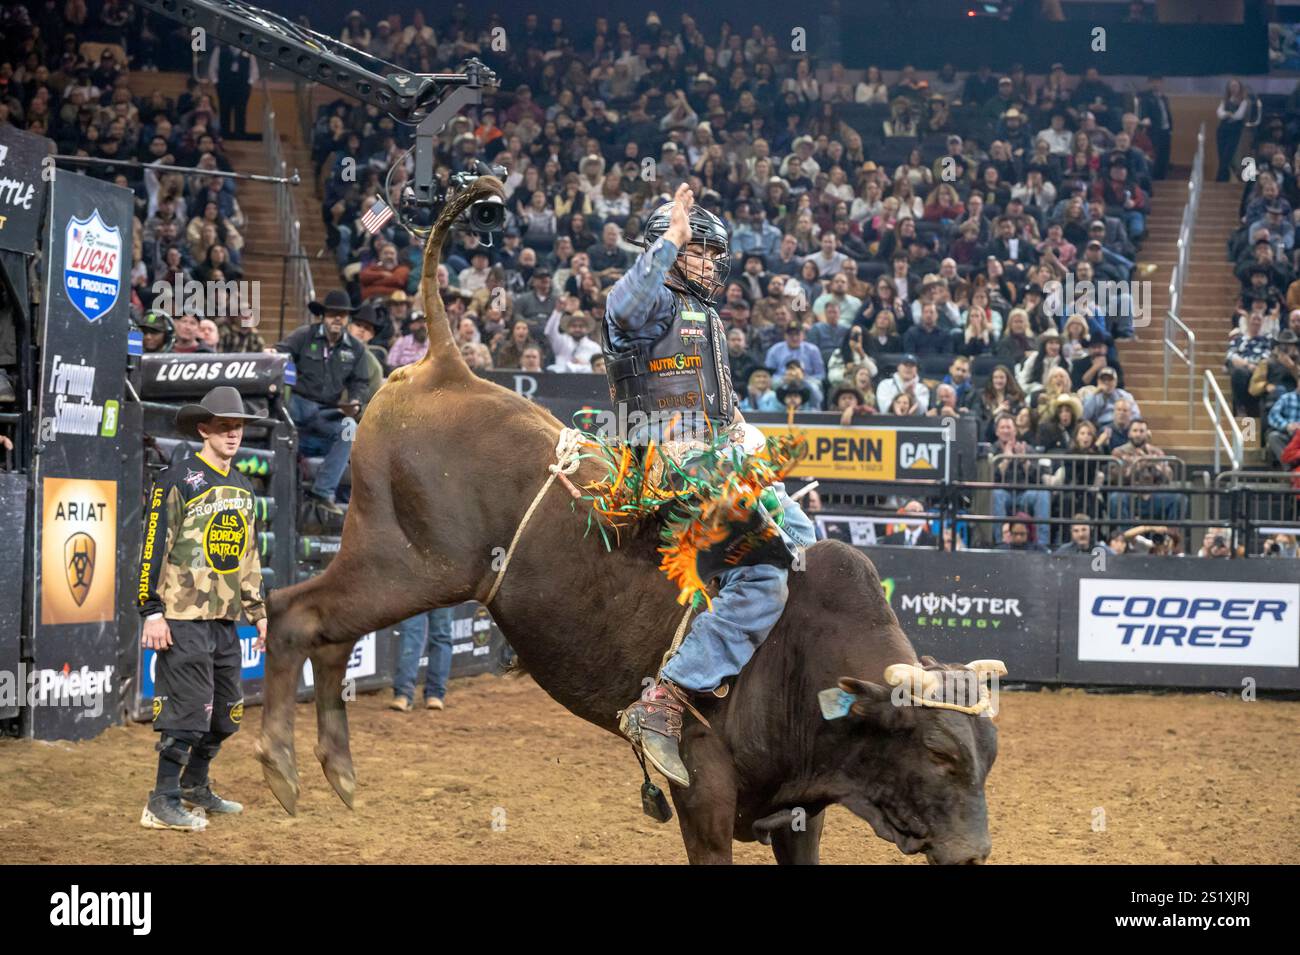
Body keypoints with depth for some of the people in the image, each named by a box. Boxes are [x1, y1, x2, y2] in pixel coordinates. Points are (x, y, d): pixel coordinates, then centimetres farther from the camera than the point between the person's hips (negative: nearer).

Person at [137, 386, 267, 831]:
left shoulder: (242, 487, 16)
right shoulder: (177, 480, -8)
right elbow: (153, 547, -11)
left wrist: (258, 611, 21)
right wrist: (152, 611, -15)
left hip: (226, 620, 8)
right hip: (184, 618, -8)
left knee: (225, 711, 12)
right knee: (188, 708, -9)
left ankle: (195, 786, 28)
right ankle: (163, 802, -1)